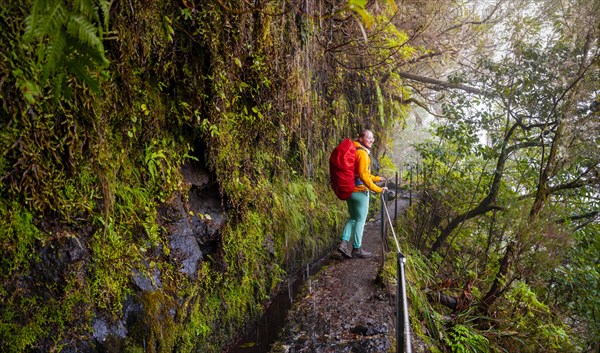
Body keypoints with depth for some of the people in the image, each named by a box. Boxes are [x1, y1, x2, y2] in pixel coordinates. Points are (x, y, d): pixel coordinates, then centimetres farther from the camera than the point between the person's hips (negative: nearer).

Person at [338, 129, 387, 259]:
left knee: (353, 218, 18)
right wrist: (376, 189, -18)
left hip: (349, 190, 9)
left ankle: (344, 242, 6)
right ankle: (357, 249, 12)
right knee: (360, 220, 4)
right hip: (359, 191, -9)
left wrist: (376, 178, 28)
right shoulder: (362, 153, -16)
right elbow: (363, 175, -22)